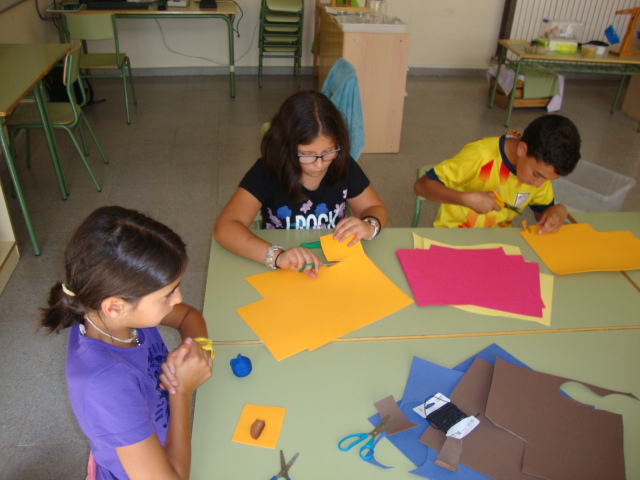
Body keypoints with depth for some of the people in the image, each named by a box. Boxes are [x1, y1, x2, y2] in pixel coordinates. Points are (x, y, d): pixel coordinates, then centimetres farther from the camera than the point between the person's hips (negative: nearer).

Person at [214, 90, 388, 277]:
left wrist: (369, 225, -16)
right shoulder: (266, 172, -14)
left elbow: (376, 208, 8)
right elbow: (225, 228, -23)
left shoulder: (344, 166, -5)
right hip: (283, 275, -3)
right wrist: (277, 255, -38)